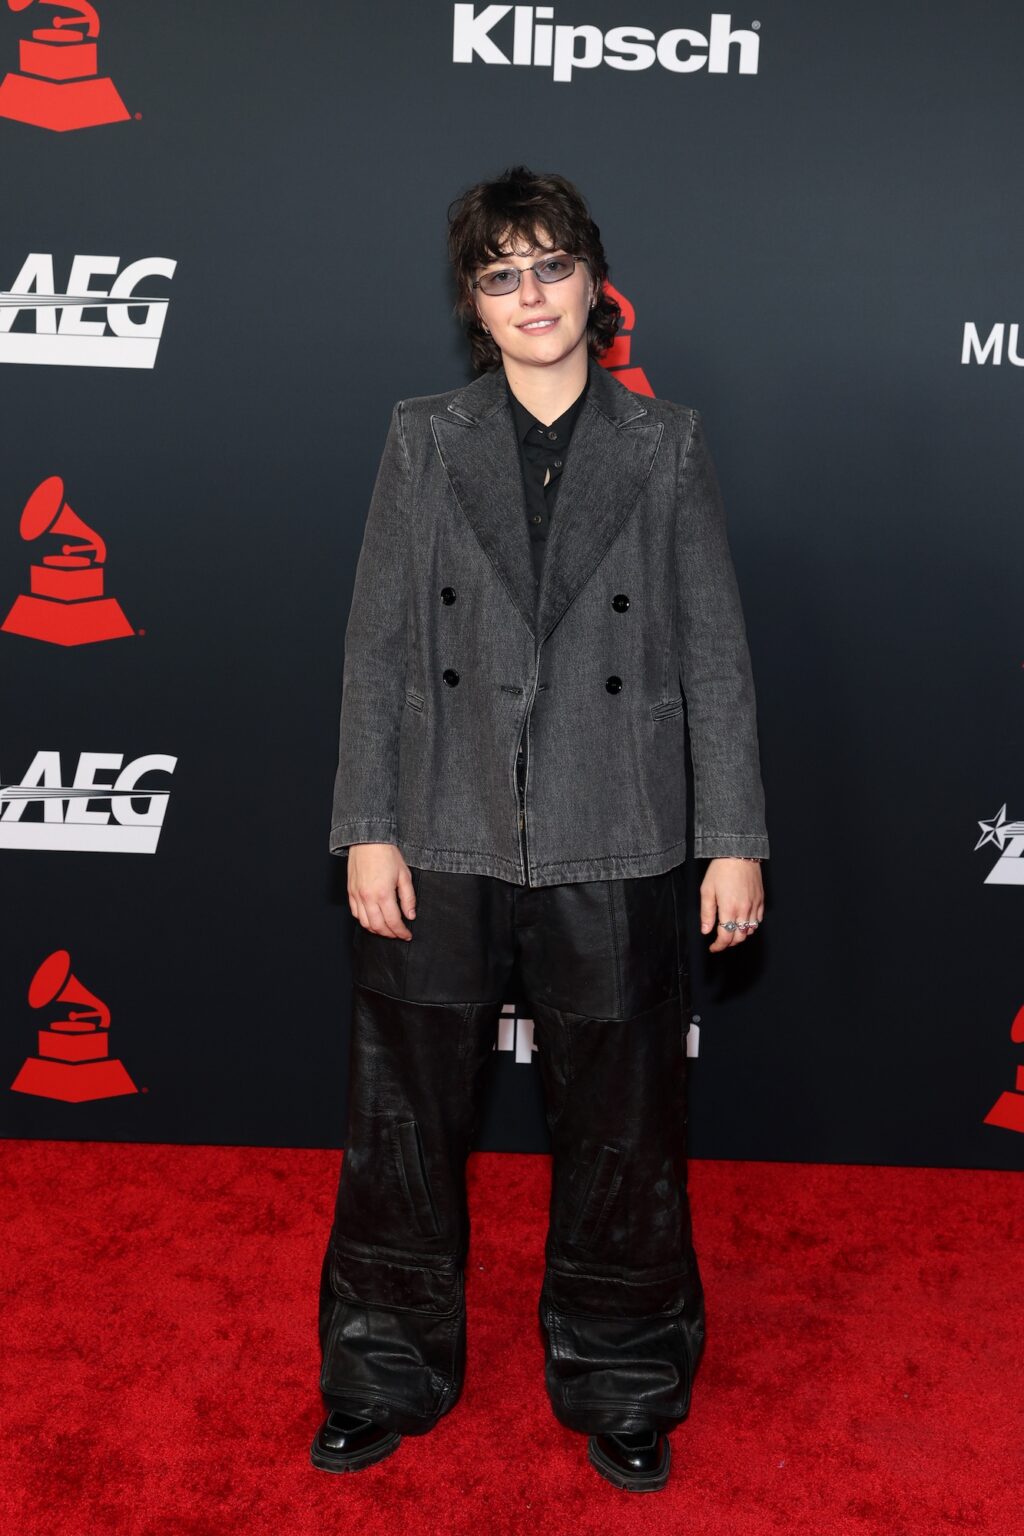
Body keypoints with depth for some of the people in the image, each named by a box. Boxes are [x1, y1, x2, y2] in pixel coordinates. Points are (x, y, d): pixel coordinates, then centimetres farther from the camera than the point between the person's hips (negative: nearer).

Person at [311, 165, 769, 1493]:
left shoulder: (666, 447, 3)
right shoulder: (423, 441, 4)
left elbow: (715, 652, 2)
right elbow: (377, 644, 2)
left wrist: (737, 838, -2)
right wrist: (368, 827, -4)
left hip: (610, 850, 0)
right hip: (443, 842, 1)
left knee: (620, 1134, 11)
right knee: (404, 1129, 11)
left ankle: (619, 1393, 33)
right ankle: (387, 1379, 34)